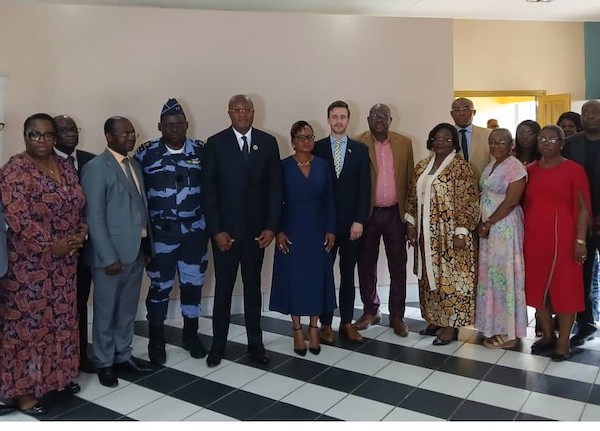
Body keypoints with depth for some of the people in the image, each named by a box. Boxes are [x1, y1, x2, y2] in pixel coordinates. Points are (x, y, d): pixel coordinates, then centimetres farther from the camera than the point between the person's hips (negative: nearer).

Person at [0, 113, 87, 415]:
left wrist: (80, 235, -6)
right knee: (27, 323, 3)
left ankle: (58, 374, 34)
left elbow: (79, 207, 11)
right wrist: (51, 245, -18)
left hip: (64, 262, 7)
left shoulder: (65, 167, 8)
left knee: (62, 319, 16)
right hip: (29, 263, -7)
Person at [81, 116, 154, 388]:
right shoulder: (95, 168, -11)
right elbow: (94, 217, -15)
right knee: (106, 311, 9)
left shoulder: (134, 165, 12)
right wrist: (108, 257, -18)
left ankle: (123, 355, 33)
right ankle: (104, 363, 25)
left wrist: (148, 246, 11)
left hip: (136, 249, 7)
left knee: (128, 309, 17)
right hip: (111, 252, -7)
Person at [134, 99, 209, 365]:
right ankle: (156, 340, 26)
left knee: (193, 282, 11)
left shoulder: (201, 151, 1)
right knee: (160, 285, 8)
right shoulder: (146, 153, -5)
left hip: (194, 230, 2)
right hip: (160, 232, -2)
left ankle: (191, 334, 30)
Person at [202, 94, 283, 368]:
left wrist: (271, 226, -5)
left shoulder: (268, 142, 3)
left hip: (257, 228, 2)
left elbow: (275, 186, 1)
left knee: (253, 287, 13)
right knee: (223, 288, 8)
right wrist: (215, 229, -11)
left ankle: (255, 343, 25)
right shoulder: (215, 143, -2)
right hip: (225, 229, -1)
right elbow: (208, 189, -5)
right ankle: (218, 345, 22)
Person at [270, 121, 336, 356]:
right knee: (294, 277, 5)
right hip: (292, 229, -2)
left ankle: (313, 329, 20)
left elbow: (329, 200, 4)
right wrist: (278, 231, -11)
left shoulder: (322, 165, 4)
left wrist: (331, 230, -2)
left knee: (317, 278, 7)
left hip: (317, 229, 2)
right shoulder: (283, 166, -3)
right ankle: (297, 330, 18)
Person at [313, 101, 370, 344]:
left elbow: (364, 188, 0)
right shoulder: (317, 148, 2)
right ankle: (325, 324, 17)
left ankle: (347, 323, 20)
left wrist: (359, 220, -8)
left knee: (348, 274, 9)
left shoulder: (360, 149, 5)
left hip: (352, 222, 1)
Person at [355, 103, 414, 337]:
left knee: (397, 266, 6)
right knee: (366, 264, 9)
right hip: (367, 213, -1)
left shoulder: (404, 143, 5)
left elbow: (409, 178, 6)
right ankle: (370, 311, 25)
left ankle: (397, 315, 19)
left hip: (395, 213, 1)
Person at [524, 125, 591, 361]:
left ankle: (563, 341, 15)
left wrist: (580, 240, -12)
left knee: (564, 287, 4)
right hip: (534, 237, 4)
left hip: (562, 237, -4)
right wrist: (523, 235, 7)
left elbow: (583, 208, -6)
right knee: (537, 286, 10)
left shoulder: (574, 170, -4)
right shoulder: (530, 170, 8)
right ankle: (547, 334, 26)